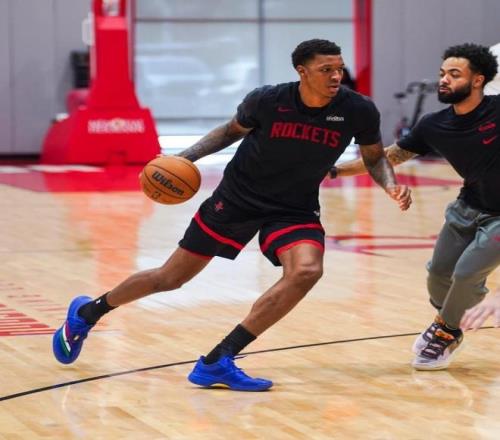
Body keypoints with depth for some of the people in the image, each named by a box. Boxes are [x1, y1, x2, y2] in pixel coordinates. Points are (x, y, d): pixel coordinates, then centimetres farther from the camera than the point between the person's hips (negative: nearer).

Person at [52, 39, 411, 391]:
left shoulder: (358, 111, -16)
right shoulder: (267, 101, -18)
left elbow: (374, 156, 4)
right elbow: (232, 130, 3)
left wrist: (391, 184, -16)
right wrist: (187, 157, -8)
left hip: (295, 209, 1)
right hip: (237, 199, -1)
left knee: (307, 271, -30)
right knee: (170, 278, 6)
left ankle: (217, 362, -23)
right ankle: (87, 313, 34)